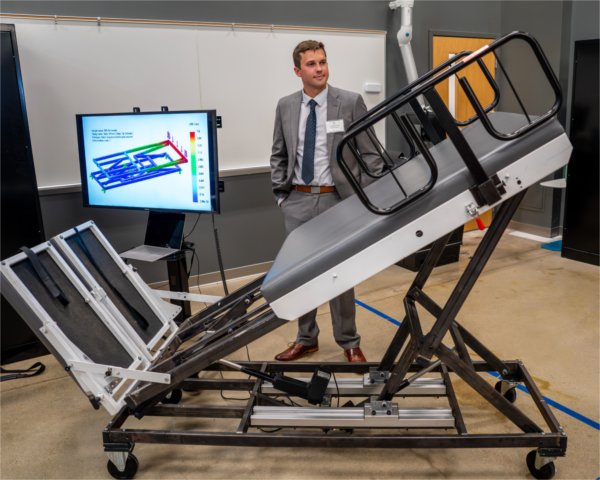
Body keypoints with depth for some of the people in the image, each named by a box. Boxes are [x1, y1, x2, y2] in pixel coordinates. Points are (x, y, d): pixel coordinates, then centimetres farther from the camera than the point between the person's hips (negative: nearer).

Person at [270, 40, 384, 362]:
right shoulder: (286, 106, 6)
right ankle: (306, 339, 27)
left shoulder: (351, 102, -5)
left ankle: (349, 343, 21)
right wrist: (281, 195, 5)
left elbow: (370, 154, -4)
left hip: (337, 200, -3)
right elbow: (278, 156, 13)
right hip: (297, 201, 4)